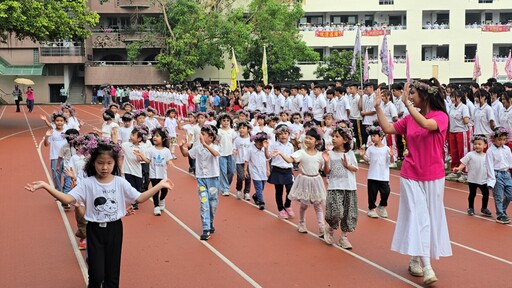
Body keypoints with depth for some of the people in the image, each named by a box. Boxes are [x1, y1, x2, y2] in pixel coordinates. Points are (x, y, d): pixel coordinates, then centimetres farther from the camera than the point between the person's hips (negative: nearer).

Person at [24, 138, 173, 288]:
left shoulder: (120, 182, -5)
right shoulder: (87, 183, -10)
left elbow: (139, 198, -2)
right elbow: (67, 199, -20)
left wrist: (160, 185, -7)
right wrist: (45, 186, -31)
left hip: (114, 229, 2)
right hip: (95, 230, -2)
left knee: (112, 273, 11)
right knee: (96, 274, -2)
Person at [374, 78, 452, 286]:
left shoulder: (441, 116, -10)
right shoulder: (410, 118, 3)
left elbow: (426, 124, -31)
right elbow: (387, 129, 4)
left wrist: (407, 104, -32)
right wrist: (378, 107, -2)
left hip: (433, 177, -2)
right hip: (411, 176, 2)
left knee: (429, 217, 8)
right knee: (418, 217, -7)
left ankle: (415, 260, 24)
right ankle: (426, 267, -9)